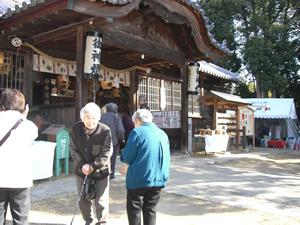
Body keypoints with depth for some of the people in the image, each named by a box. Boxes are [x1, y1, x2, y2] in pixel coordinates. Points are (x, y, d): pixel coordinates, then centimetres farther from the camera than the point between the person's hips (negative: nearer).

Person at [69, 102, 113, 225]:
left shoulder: (105, 130, -18)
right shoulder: (75, 129, -9)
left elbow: (106, 153, -15)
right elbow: (73, 149, -4)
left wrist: (92, 166, -18)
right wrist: (82, 165, -15)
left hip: (101, 171, -3)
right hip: (82, 170, 4)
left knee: (101, 200, 1)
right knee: (83, 199, 17)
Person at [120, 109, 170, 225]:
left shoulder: (137, 132, -9)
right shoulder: (163, 134, 10)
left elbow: (127, 157, -12)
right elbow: (166, 158, 15)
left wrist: (122, 155, 9)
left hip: (139, 179, -6)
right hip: (159, 179, 6)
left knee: (134, 209, 7)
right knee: (150, 209, 14)